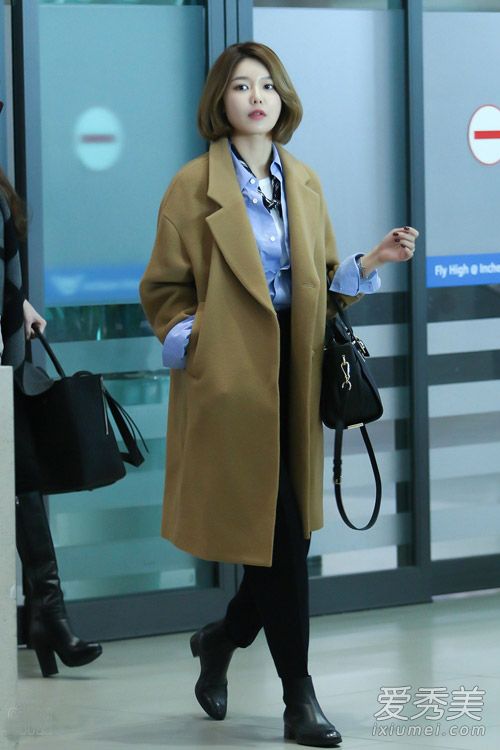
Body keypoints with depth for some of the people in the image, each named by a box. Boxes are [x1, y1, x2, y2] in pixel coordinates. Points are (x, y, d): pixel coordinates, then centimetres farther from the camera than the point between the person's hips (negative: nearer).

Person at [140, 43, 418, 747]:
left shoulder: (304, 183, 13)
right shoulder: (195, 186, -3)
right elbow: (164, 289, 0)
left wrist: (370, 262, 1)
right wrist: (192, 342, -14)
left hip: (293, 372, 6)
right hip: (231, 377, -6)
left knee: (287, 539, 5)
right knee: (278, 534, -8)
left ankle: (221, 640, 30)